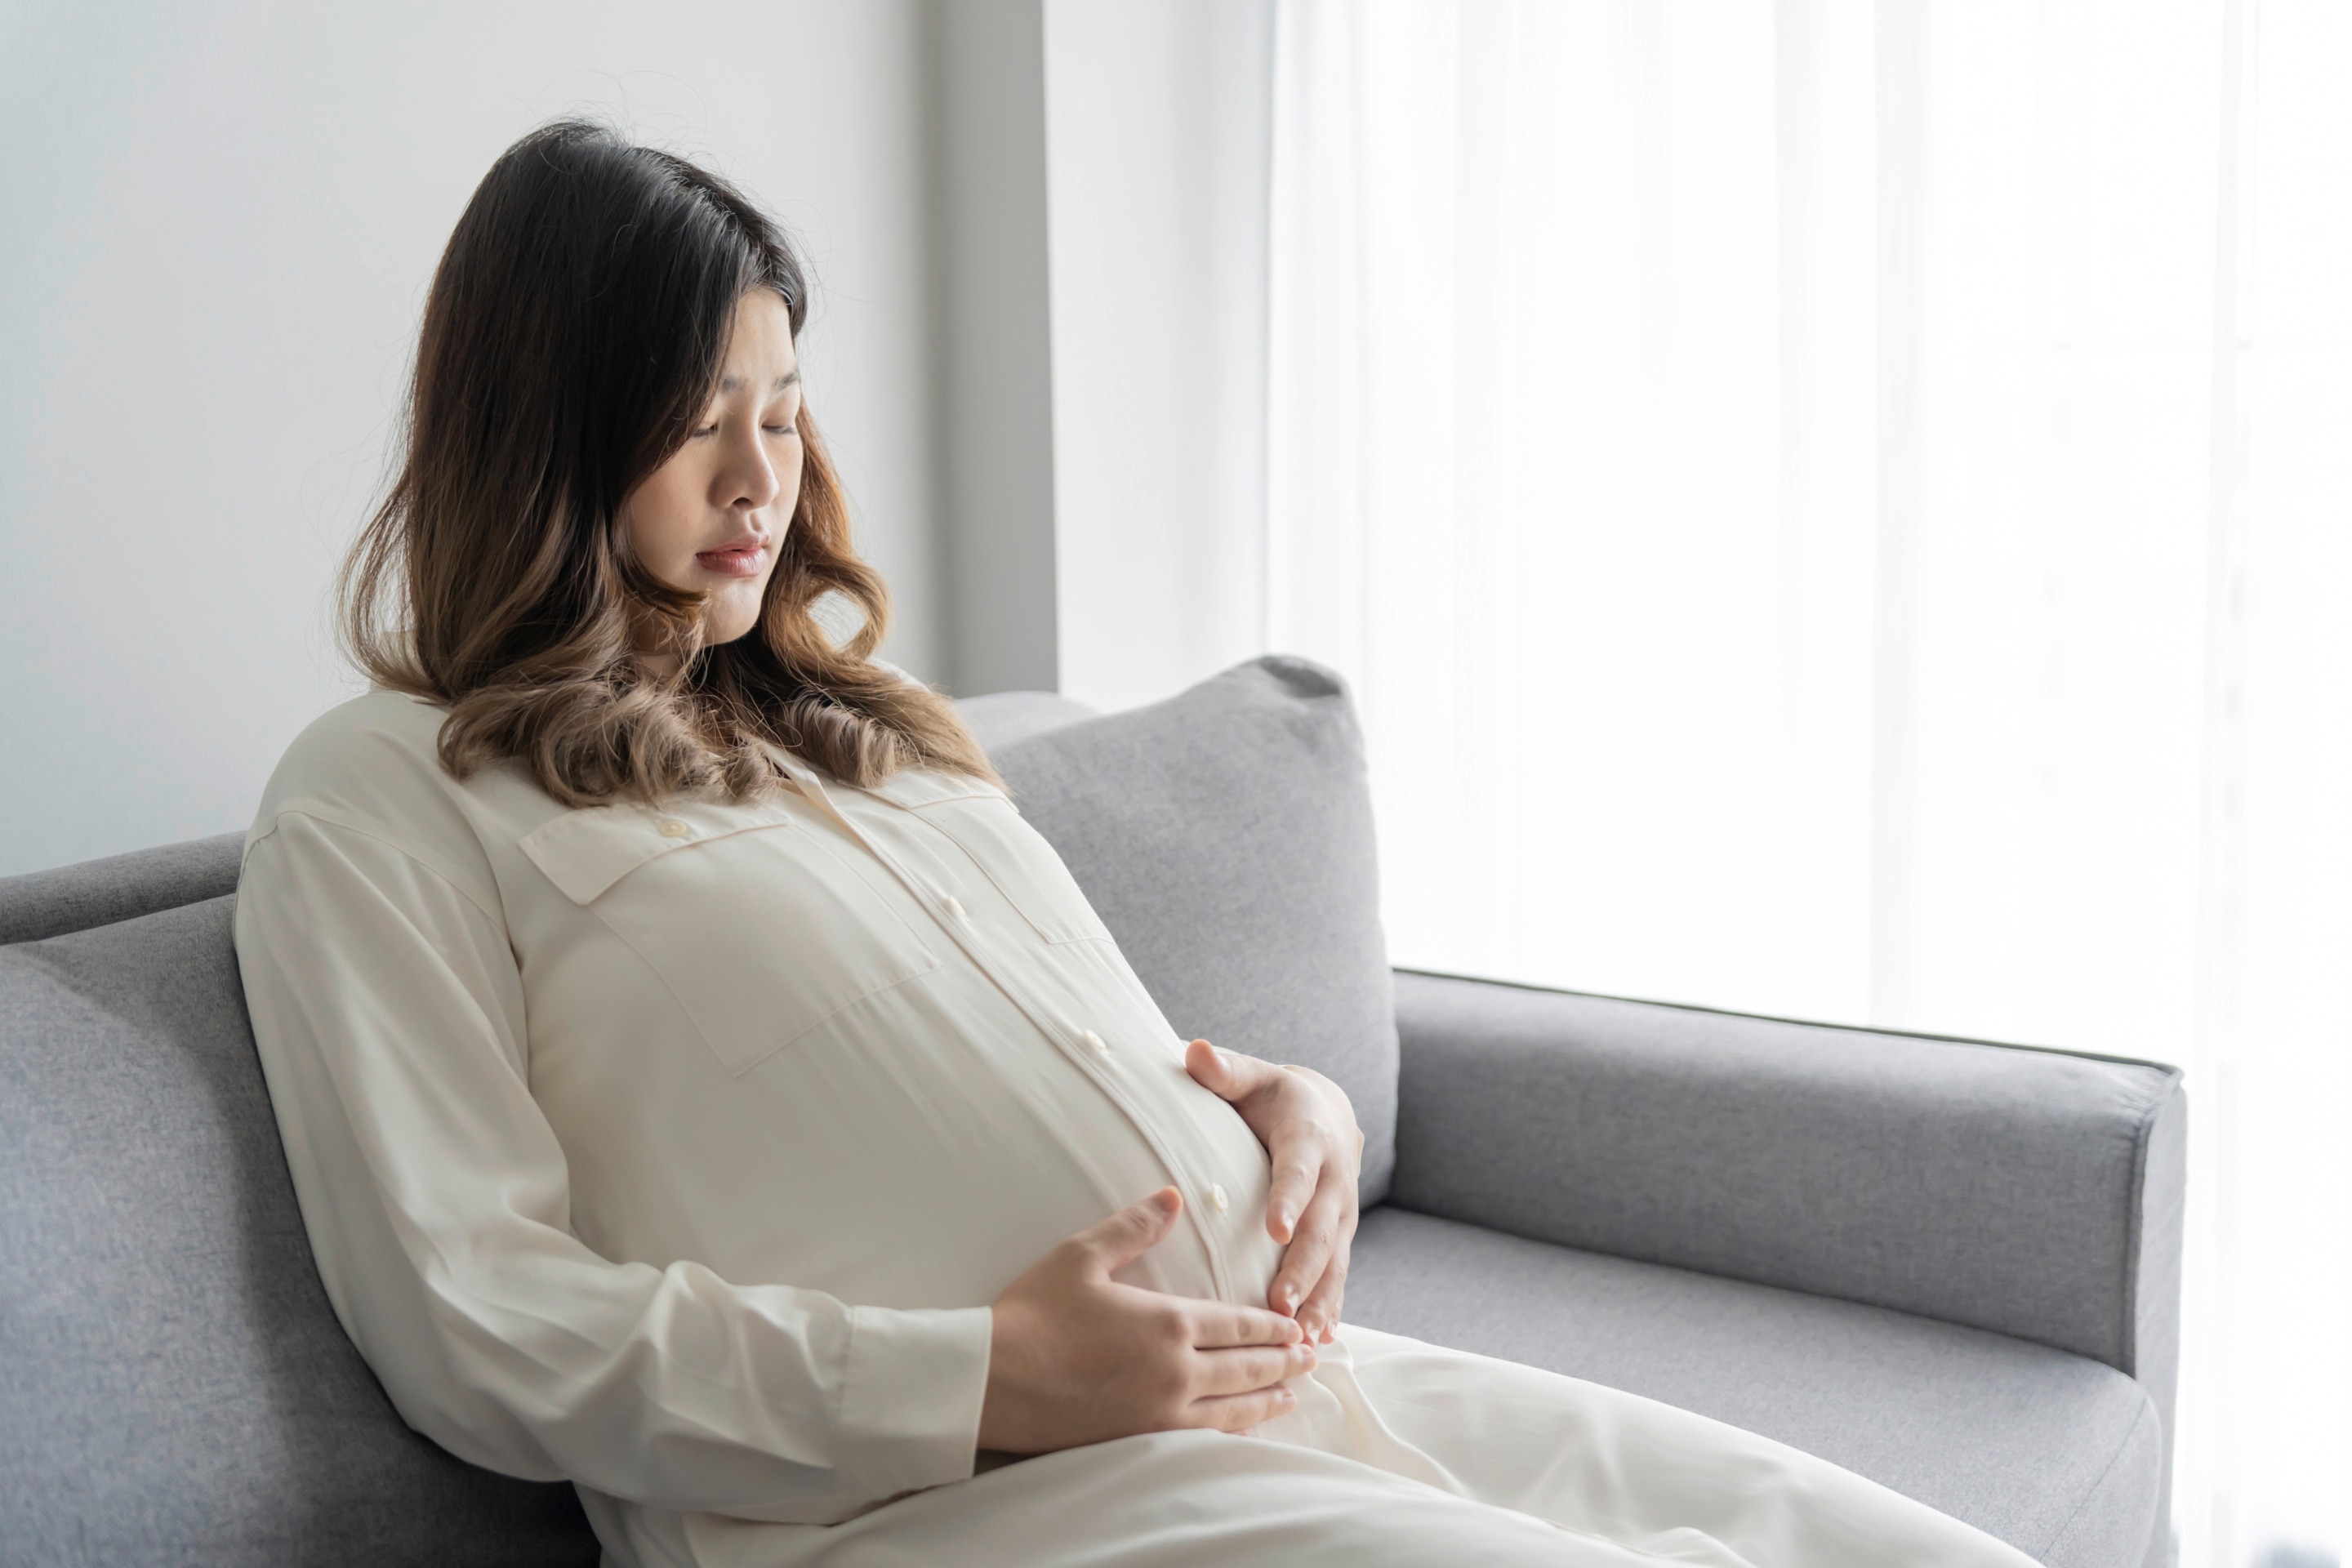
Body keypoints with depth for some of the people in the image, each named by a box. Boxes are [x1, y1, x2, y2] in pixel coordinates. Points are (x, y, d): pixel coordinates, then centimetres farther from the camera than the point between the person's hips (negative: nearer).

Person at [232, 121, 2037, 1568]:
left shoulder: (864, 721, 23)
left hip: (1297, 1371, 7)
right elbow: (469, 1316, -8)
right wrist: (989, 1377, -15)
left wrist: (1289, 1105, 4)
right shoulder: (375, 809, 2)